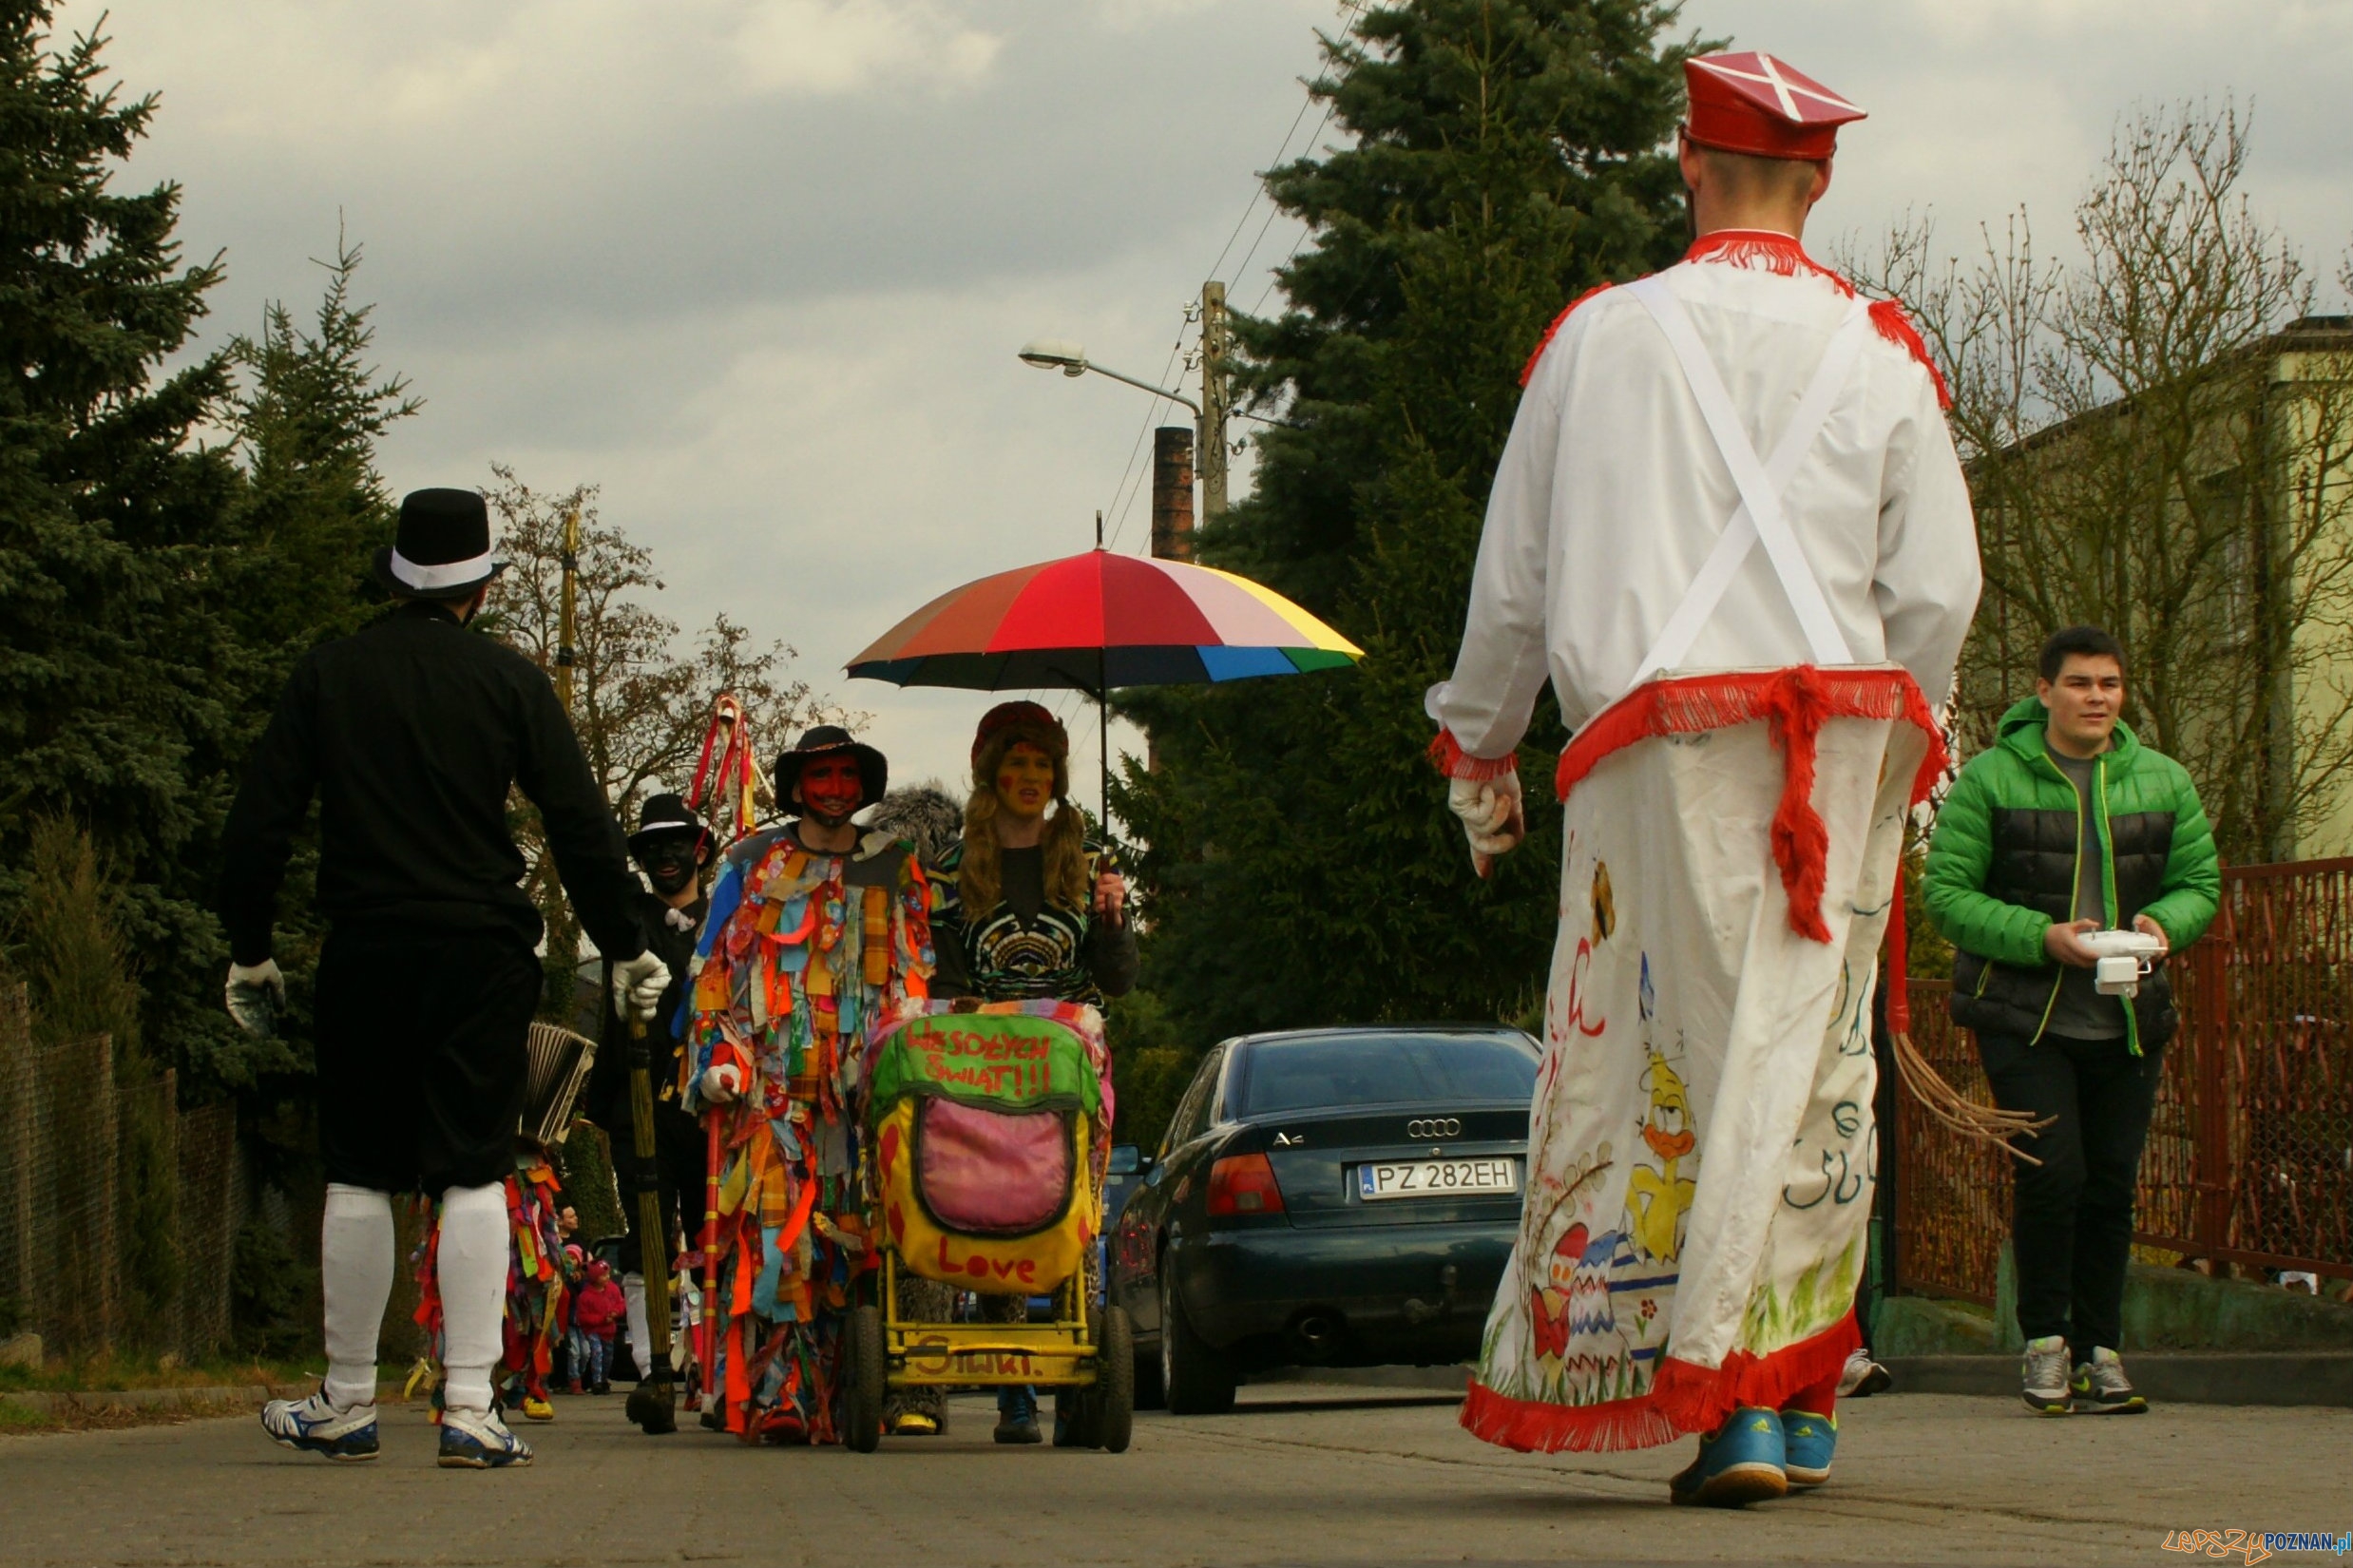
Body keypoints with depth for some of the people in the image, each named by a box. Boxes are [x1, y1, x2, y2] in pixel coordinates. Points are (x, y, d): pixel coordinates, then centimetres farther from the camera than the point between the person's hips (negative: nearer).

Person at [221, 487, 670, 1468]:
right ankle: (470, 1408, -7)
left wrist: (249, 949, 14)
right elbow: (580, 825, -2)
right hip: (480, 954, -1)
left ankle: (347, 1404, 14)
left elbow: (257, 824, 4)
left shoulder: (325, 676, 4)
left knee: (358, 1177, 8)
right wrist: (626, 948, 7)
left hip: (361, 953, 1)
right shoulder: (507, 681, 1)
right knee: (474, 1175, -1)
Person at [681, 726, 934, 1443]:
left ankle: (845, 1397, -5)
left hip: (865, 1083, 1)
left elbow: (918, 974, 16)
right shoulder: (753, 865, 15)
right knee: (773, 1229, -13)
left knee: (853, 1236, -6)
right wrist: (717, 1054, 1)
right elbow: (715, 966, 13)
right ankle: (775, 1397, -16)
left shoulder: (896, 870, 18)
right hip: (771, 1084, -1)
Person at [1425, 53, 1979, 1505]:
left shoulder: (1599, 336, 5)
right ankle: (1791, 1400, 4)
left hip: (1651, 740, -1)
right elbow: (1939, 588, 3)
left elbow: (1514, 579, 8)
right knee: (1810, 1057, 6)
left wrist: (1482, 747, 21)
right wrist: (1899, 754, 18)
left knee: (1653, 1050, 1)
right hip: (1843, 735, 1)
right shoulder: (1881, 355, 6)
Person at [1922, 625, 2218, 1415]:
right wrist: (2041, 937, -19)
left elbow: (2200, 882, 14)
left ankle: (2099, 1350, 15)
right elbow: (1944, 890, -7)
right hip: (2023, 1017, -4)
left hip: (2127, 1021, 4)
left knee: (2112, 1187, 5)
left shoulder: (2162, 782, 8)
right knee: (2052, 1175, -13)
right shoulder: (1991, 779, -4)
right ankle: (2044, 1337, 3)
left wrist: (2164, 922, -10)